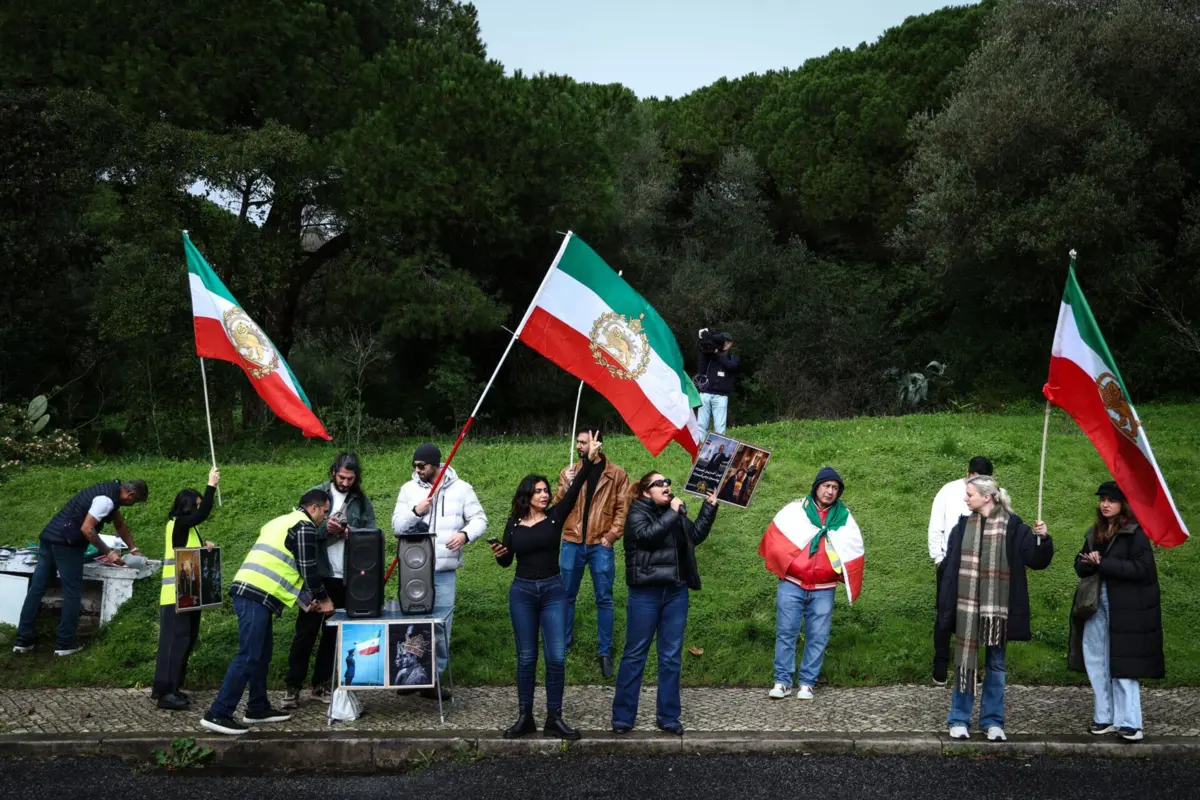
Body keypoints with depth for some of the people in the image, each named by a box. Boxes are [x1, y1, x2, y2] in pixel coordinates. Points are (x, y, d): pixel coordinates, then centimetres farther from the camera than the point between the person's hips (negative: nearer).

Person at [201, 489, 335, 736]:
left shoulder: (284, 522, 26)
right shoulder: (304, 527, -5)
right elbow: (308, 570, -5)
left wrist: (311, 598, 26)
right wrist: (324, 599, 11)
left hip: (248, 591, 10)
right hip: (257, 596, -10)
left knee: (261, 654, 16)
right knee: (248, 657, -10)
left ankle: (257, 708, 22)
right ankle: (217, 714, -10)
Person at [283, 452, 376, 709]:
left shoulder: (363, 502, 6)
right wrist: (324, 528, -21)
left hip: (347, 578, 3)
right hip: (317, 574, -2)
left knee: (334, 632, 10)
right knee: (306, 631, 1)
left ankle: (321, 685, 19)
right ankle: (293, 686, 8)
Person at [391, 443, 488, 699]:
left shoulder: (461, 488, 0)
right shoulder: (408, 489, 4)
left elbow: (479, 519, 2)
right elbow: (396, 527, 4)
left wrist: (465, 534, -18)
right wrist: (415, 512, -14)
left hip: (444, 571, -1)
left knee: (441, 624, 1)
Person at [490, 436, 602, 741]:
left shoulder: (555, 516, 0)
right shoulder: (513, 524, 2)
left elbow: (574, 490, -13)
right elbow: (506, 561, 9)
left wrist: (590, 461, -25)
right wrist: (499, 553, -14)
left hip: (553, 591, 0)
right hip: (522, 592, 0)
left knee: (556, 656, -4)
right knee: (526, 657, 6)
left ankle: (554, 719, 5)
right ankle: (524, 717, 15)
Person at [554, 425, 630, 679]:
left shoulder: (617, 475, 1)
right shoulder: (569, 472, 8)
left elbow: (623, 509, -1)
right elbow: (557, 506, 2)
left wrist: (612, 535, -10)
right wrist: (565, 486, -15)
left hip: (600, 545, -2)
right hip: (572, 543, 2)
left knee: (604, 598, 1)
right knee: (566, 596, 9)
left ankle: (605, 652, 8)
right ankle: (564, 644, 23)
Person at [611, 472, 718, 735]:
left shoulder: (674, 512, 14)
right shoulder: (637, 513, -3)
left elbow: (696, 535, 18)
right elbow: (648, 534, -21)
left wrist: (709, 508, 14)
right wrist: (673, 513, -15)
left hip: (676, 592, 5)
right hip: (645, 593, -5)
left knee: (672, 657, 8)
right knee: (634, 655, 1)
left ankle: (668, 717, 16)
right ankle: (623, 717, 8)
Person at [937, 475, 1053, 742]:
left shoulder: (1012, 527, -3)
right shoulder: (963, 527, 5)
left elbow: (1036, 559, -5)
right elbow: (950, 566, 4)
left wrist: (1041, 539, -24)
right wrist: (946, 607, 1)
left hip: (997, 608, -2)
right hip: (967, 607, 2)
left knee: (996, 664, 9)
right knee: (965, 661, 6)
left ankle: (993, 721, 19)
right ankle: (959, 719, 15)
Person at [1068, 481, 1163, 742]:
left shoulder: (1136, 532, -7)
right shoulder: (1094, 533, 14)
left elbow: (1141, 568, -17)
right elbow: (1080, 566, 12)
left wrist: (1102, 564, -16)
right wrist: (1089, 562, -11)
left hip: (1126, 610, -7)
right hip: (1097, 606, 7)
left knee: (1122, 665, -5)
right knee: (1097, 663, 8)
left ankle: (1129, 723, 1)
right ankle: (1105, 718, 16)